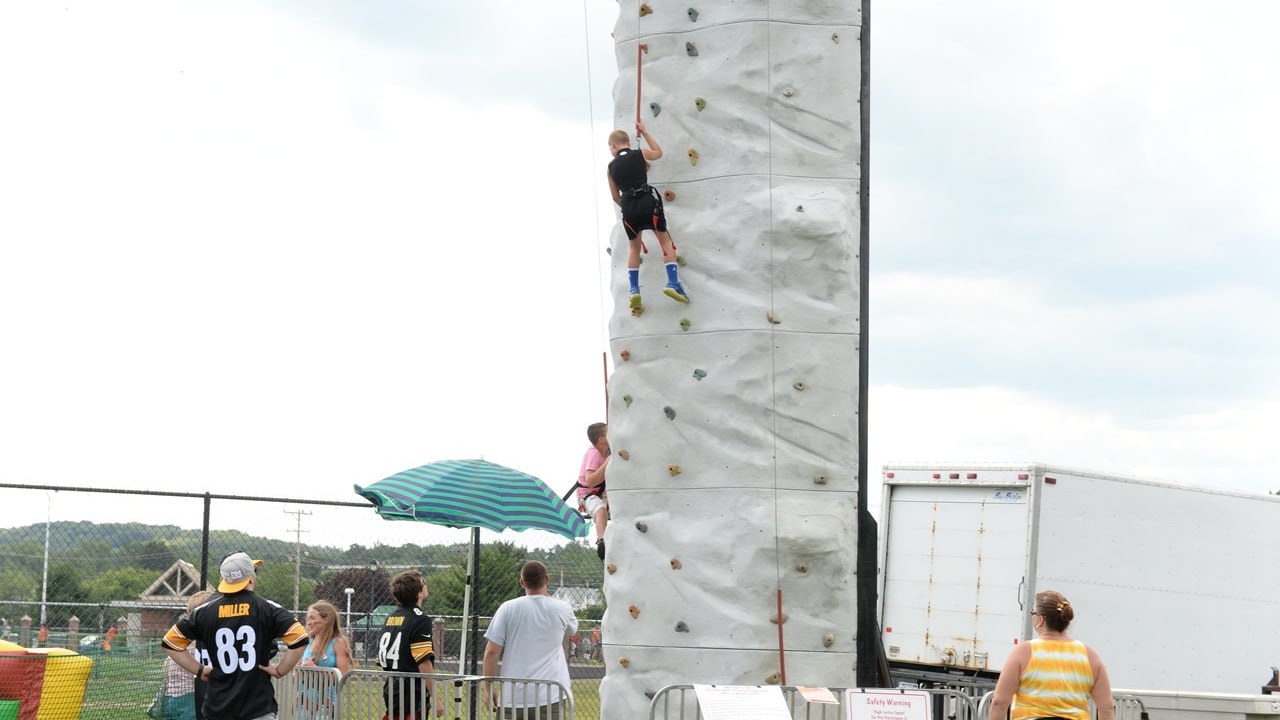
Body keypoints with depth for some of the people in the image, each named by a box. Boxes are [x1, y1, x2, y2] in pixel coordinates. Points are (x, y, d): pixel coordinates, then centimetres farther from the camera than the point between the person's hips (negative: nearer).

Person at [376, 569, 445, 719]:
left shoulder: (390, 618, 12)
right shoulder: (420, 620, -13)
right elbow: (424, 663, -19)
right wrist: (436, 698, -17)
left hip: (391, 693, 8)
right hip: (413, 696, -8)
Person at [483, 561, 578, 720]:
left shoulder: (508, 608, -1)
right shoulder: (562, 608, 3)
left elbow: (491, 652, -3)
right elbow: (572, 628, 28)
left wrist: (491, 689, 7)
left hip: (513, 697, 0)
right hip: (550, 696, 0)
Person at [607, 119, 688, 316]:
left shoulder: (612, 166, 10)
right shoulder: (639, 154, 6)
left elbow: (615, 197, 15)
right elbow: (658, 152, 29)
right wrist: (643, 132, 34)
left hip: (628, 207, 2)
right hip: (648, 202, -2)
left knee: (634, 247, 20)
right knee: (665, 241, 10)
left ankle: (634, 290, 9)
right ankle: (673, 283, -7)